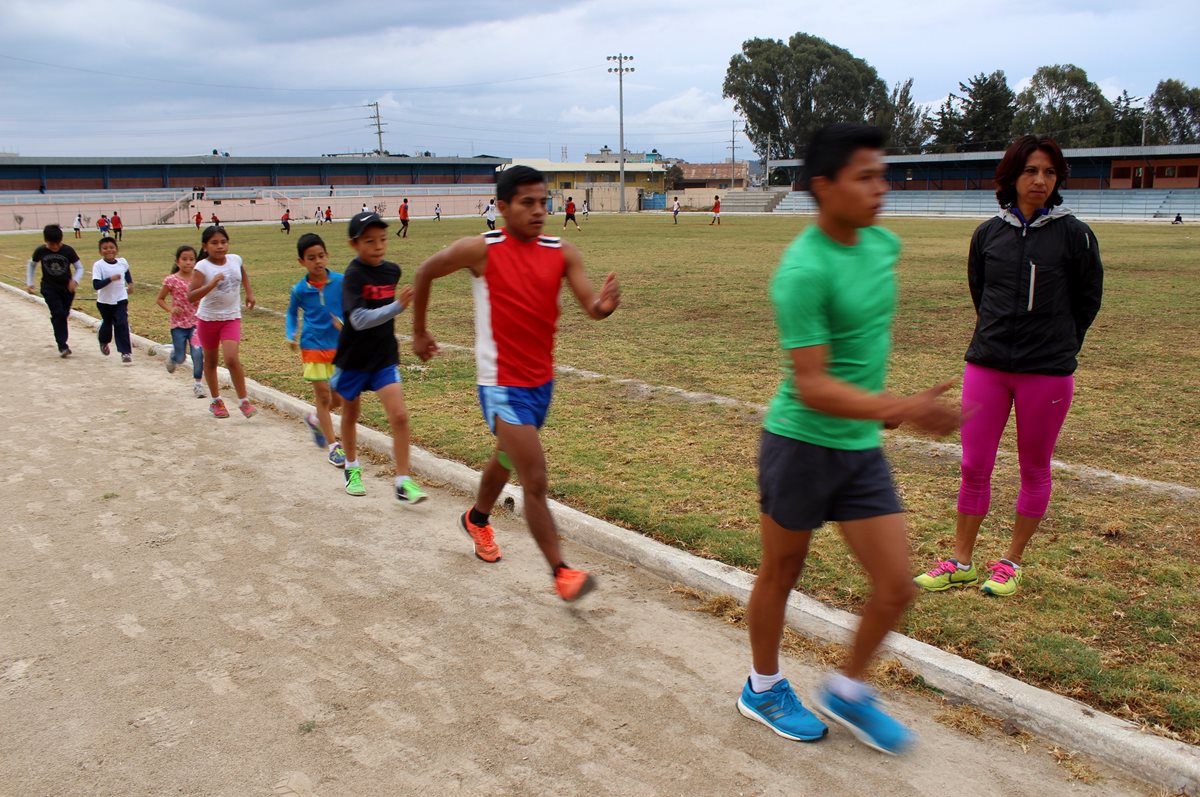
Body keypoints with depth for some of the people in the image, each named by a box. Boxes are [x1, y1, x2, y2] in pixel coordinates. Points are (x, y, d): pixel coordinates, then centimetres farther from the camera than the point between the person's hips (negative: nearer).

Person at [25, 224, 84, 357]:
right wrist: (29, 283, 6)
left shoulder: (68, 251, -11)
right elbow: (31, 265, 9)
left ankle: (62, 343, 30)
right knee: (58, 315, -12)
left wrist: (75, 280, -22)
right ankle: (62, 346, -11)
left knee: (64, 314, 11)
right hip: (49, 288, -1)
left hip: (67, 287, 1)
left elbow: (79, 267, -5)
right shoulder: (40, 251, -8)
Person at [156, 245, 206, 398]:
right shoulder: (171, 280, -8)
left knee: (198, 354, -10)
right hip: (178, 324, -1)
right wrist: (170, 309, -14)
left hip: (196, 322, 1)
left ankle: (197, 384, 4)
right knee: (180, 358, 4)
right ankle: (173, 356, 41)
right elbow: (159, 299, 2)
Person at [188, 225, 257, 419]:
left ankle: (244, 401, -6)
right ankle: (216, 401, 31)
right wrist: (213, 283, -34)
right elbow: (191, 296, -26)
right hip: (208, 318, -1)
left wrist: (249, 293, 16)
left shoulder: (235, 260, -5)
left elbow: (243, 273, 22)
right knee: (210, 360, 15)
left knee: (232, 358, -17)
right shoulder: (202, 267, -17)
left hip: (231, 317, 1)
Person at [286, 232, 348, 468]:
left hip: (339, 346, 1)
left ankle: (315, 419, 39)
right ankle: (333, 446, 10)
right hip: (313, 347, -1)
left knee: (338, 398, 7)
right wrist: (290, 336, -3)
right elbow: (292, 314, 12)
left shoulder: (341, 282, -9)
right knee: (323, 396, 1)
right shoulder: (299, 290, -6)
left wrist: (345, 323, -21)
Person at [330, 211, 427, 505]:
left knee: (399, 416, -10)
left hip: (384, 356, 3)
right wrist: (398, 306, -41)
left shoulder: (392, 270, -2)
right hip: (353, 358, -3)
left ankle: (403, 483, -4)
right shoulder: (353, 275, -20)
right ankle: (352, 468, 40)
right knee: (350, 413, 17)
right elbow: (359, 319, -33)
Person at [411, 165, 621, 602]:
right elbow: (424, 273, 2)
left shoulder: (562, 253, -3)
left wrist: (603, 304, -36)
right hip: (503, 385, -6)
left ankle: (477, 519, 54)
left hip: (542, 379, 6)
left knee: (507, 458, 27)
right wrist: (419, 332, 9)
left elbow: (590, 305, -12)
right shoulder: (481, 250, -13)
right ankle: (561, 573, -1)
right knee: (536, 480, -11)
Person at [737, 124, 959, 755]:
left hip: (862, 448, 7)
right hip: (801, 444, -7)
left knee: (895, 588, 5)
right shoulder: (803, 270, -22)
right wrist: (901, 410, -37)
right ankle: (763, 689, 36)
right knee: (780, 574, 13)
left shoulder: (884, 244, 3)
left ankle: (847, 691, 30)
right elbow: (811, 385, -26)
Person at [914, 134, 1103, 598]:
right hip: (986, 365, 2)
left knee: (1034, 470, 10)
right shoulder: (988, 233, 3)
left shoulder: (1074, 235, -4)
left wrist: (1056, 348, 11)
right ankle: (961, 564, 18)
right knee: (974, 467, 5)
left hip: (1048, 373, -2)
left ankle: (1012, 562, 26)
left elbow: (1087, 300, 6)